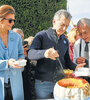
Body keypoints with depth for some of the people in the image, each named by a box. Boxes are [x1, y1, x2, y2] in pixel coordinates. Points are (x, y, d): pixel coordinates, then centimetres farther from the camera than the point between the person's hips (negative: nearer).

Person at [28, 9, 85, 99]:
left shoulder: (65, 40, 11)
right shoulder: (41, 36, -5)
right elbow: (30, 54, -18)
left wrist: (75, 67, -2)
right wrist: (44, 53, -39)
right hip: (43, 83, -4)